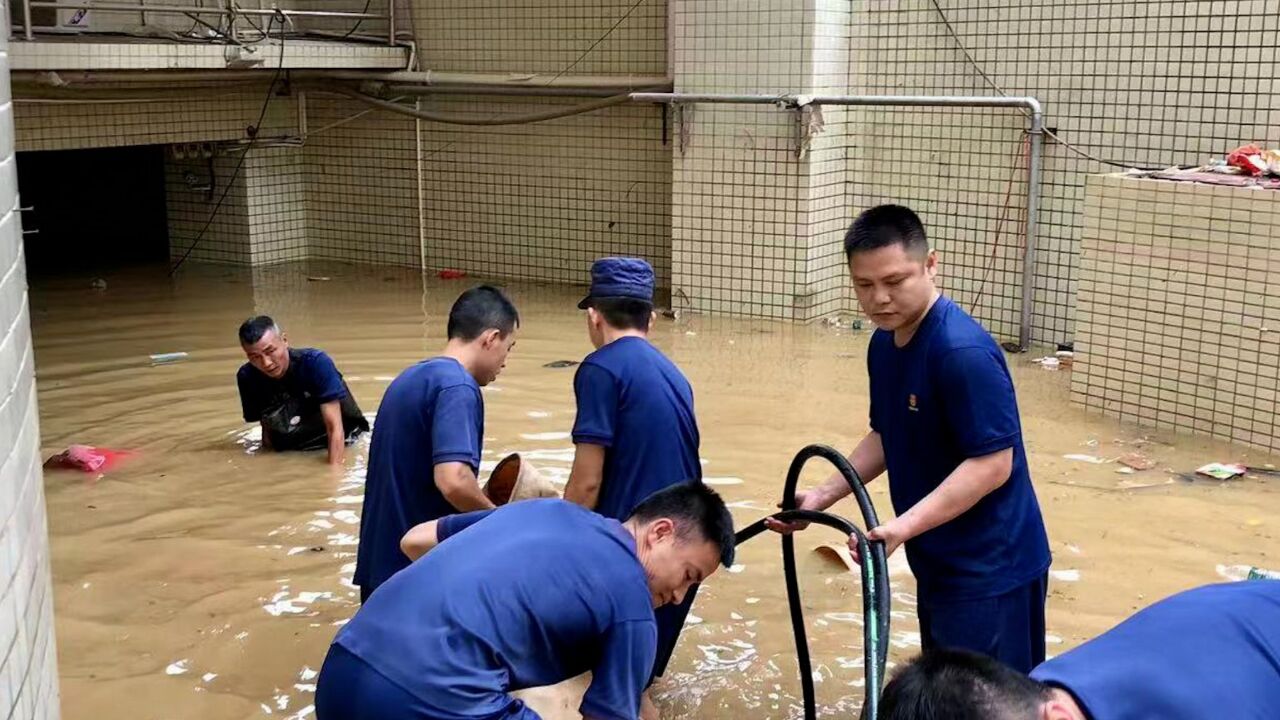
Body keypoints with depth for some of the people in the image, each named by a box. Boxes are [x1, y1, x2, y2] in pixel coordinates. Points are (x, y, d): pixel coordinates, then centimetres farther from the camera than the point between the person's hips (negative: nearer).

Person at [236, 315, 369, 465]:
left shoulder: (316, 363, -24)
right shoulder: (246, 378, -13)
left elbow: (335, 427, -26)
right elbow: (267, 426, -2)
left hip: (342, 446, -4)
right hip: (290, 453, 5)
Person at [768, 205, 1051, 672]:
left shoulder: (964, 352, -24)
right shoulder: (884, 344, 5)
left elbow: (992, 464, -25)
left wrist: (902, 527, -31)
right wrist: (824, 496, 7)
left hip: (991, 569, -9)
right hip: (938, 564, 9)